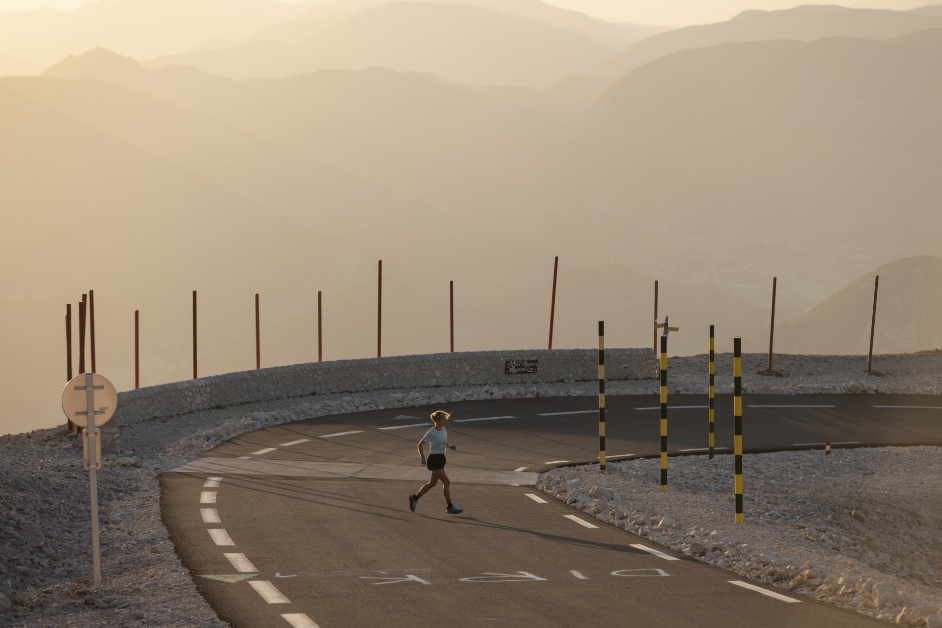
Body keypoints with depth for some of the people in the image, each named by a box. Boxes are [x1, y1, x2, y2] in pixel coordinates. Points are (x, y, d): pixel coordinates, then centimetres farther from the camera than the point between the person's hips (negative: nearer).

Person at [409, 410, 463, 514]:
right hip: (434, 459, -9)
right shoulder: (431, 432, -15)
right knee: (446, 482, -10)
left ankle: (414, 497, 31)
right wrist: (423, 458, -16)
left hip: (441, 458, 9)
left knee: (432, 483, 16)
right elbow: (420, 445, -10)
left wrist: (450, 447, 1)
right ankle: (449, 506, -5)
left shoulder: (444, 431, 7)